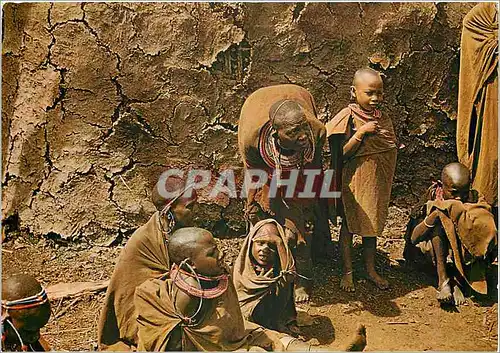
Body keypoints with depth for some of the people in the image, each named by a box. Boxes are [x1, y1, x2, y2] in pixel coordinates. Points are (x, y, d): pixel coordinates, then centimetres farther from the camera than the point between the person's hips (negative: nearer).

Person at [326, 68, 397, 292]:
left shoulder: (383, 119, 4)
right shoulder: (347, 118, -13)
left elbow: (390, 151, 12)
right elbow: (342, 154, -17)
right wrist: (361, 132, -25)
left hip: (377, 181, 5)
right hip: (354, 181, -5)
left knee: (372, 224, 15)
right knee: (349, 224, 7)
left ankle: (370, 269, 30)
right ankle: (347, 271, 21)